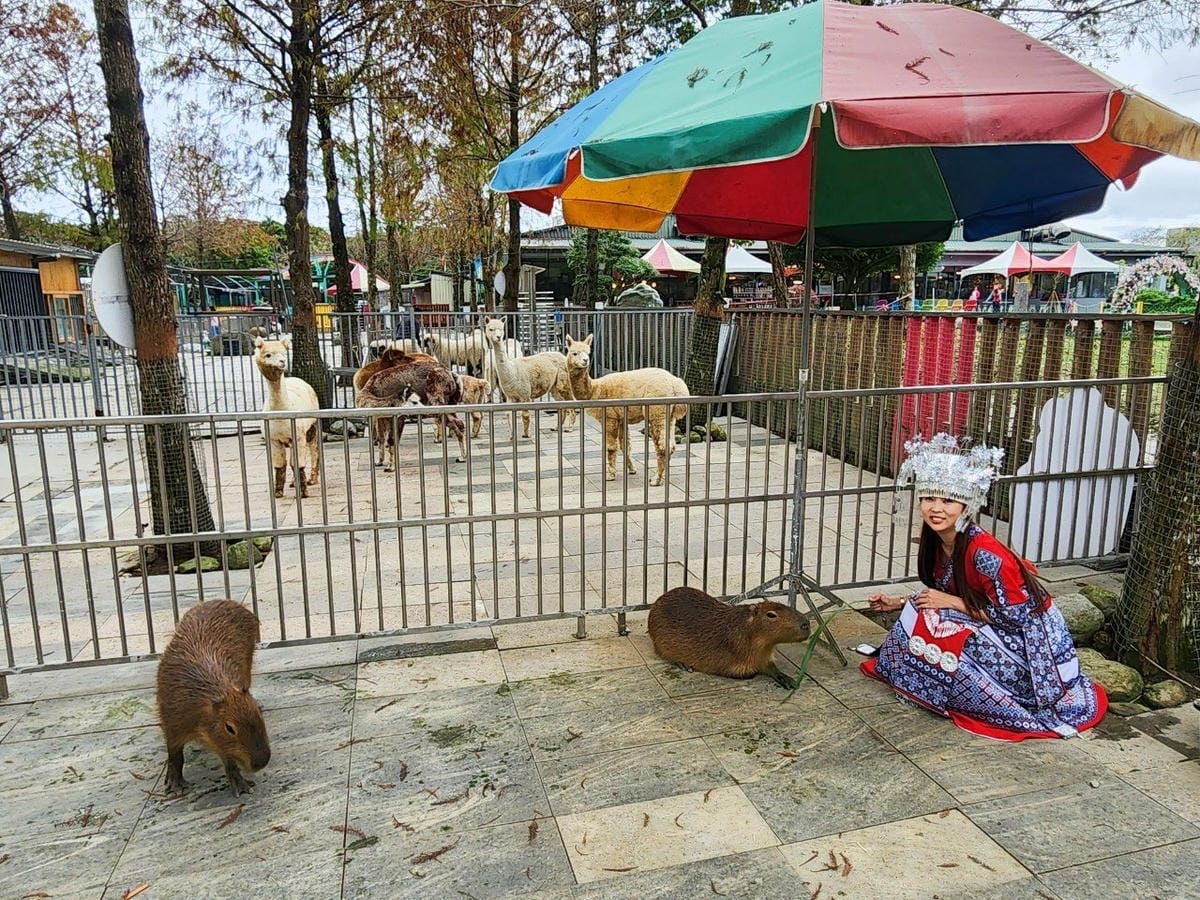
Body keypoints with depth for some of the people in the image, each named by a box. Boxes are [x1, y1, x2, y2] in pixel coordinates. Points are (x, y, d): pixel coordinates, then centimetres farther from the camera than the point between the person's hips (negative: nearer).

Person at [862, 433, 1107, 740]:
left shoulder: (984, 552, -29)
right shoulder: (936, 543, -4)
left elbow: (1015, 615, -24)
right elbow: (942, 596, 10)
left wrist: (953, 603, -21)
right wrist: (900, 604, 1)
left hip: (1026, 641, -8)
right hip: (990, 632, 8)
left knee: (931, 628, -22)